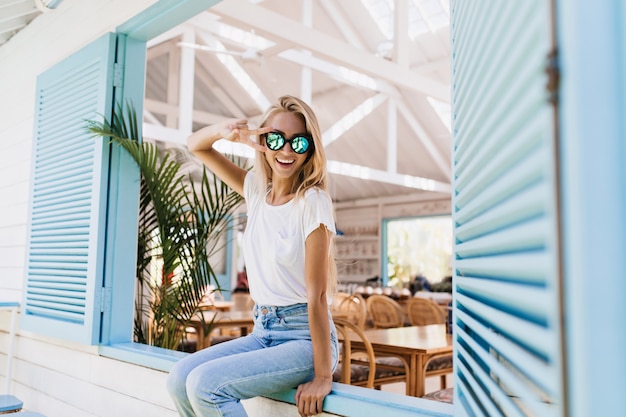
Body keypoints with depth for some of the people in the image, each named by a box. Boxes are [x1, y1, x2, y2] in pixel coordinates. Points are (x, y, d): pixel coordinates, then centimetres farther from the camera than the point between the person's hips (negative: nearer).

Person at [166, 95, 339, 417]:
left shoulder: (312, 201, -16)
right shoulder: (257, 189, 3)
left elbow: (317, 295, -19)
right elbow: (196, 146, 11)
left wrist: (322, 376, -17)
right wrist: (222, 131, -12)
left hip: (303, 338, -6)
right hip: (263, 332, 7)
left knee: (206, 384, -22)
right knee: (179, 378, -10)